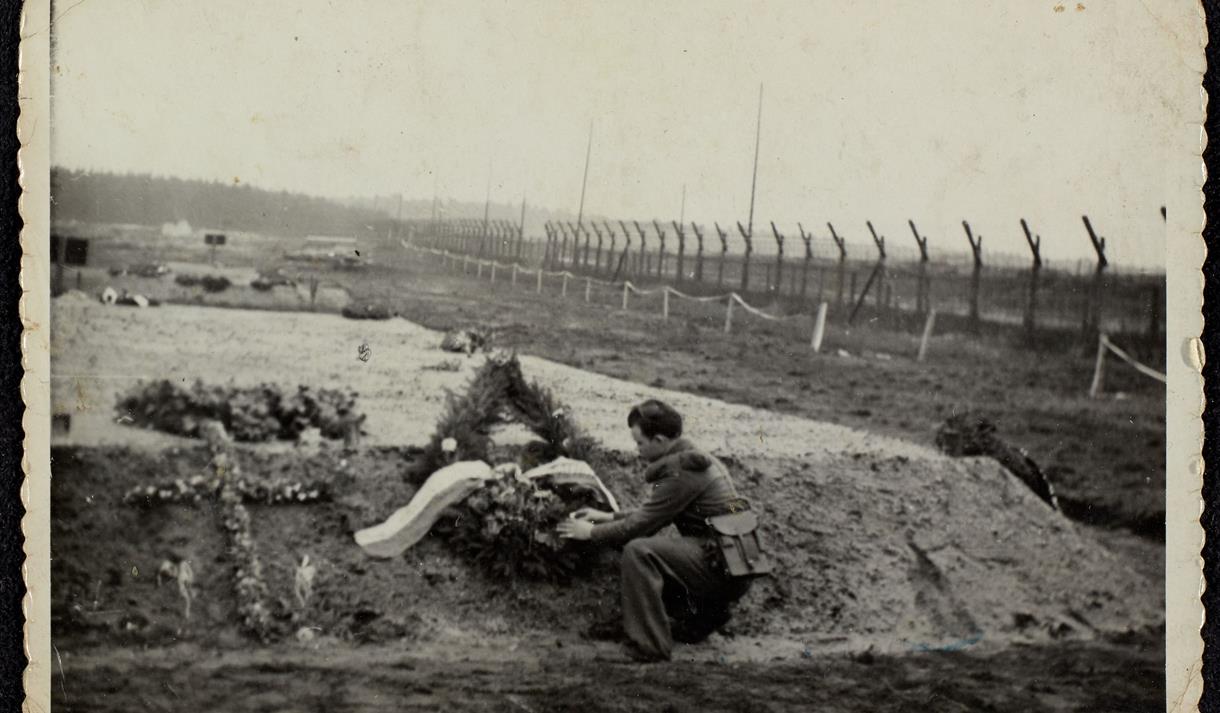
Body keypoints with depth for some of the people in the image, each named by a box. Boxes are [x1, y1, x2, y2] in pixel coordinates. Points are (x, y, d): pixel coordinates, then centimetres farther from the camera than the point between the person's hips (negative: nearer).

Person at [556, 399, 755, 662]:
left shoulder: (681, 473, -16)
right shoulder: (692, 460, 15)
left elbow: (640, 526, -12)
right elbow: (652, 515, 23)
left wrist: (592, 533, 1)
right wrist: (607, 517, 21)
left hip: (722, 569, -10)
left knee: (638, 551, -21)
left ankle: (649, 647, -17)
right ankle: (704, 612, 13)